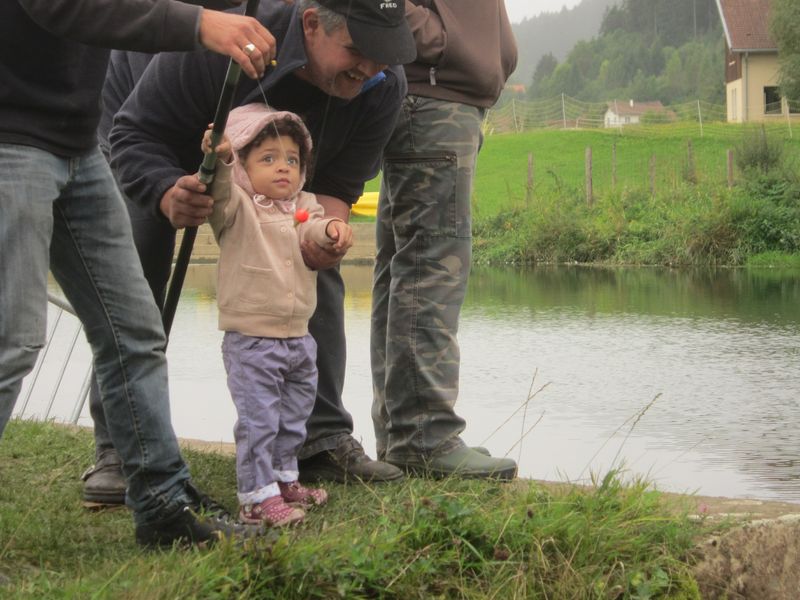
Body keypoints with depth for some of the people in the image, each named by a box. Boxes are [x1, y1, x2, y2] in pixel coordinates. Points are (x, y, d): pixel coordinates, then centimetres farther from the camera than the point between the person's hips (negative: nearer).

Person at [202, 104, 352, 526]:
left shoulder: (303, 207, 11)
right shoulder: (237, 208, -7)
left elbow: (314, 228, -5)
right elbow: (218, 195, -27)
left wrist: (332, 229, -29)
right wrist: (218, 161, -46)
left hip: (297, 337, 7)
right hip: (250, 340, -7)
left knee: (293, 418, 19)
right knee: (257, 420, -7)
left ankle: (284, 480, 34)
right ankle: (257, 496, -1)